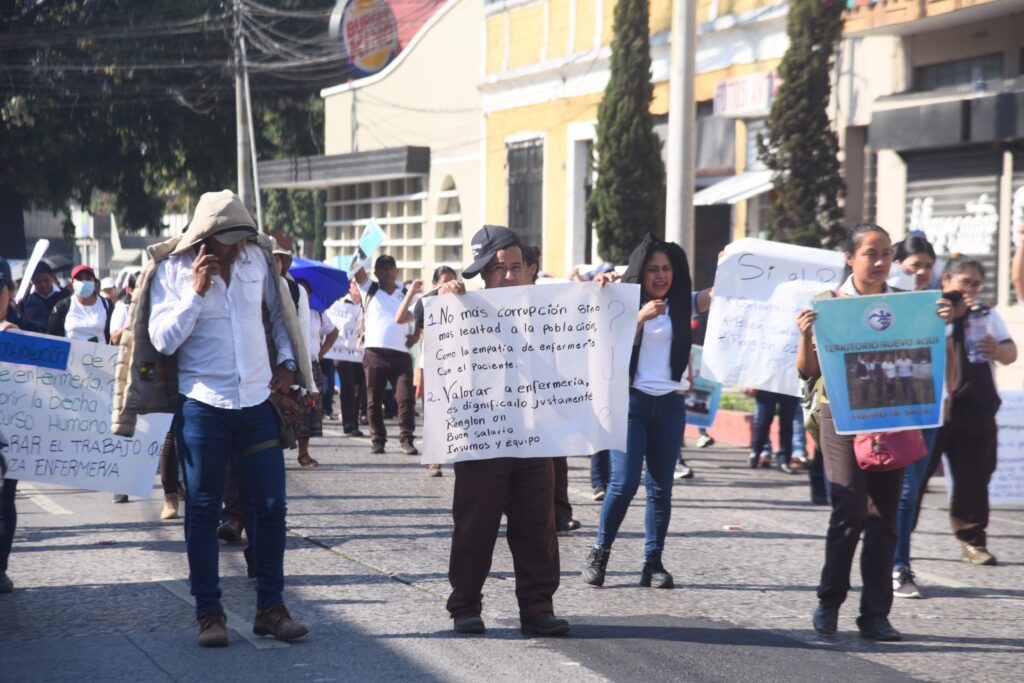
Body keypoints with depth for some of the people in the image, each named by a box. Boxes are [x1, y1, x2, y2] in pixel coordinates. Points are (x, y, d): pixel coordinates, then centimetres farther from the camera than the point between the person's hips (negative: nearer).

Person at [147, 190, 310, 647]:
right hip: (202, 406, -3)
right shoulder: (172, 270, -5)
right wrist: (197, 290, -18)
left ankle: (270, 608, 12)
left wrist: (287, 363, 12)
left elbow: (280, 310, 21)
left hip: (257, 402, 3)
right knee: (203, 511, 1)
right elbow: (163, 341, -12)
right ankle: (209, 614, 10)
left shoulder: (257, 257, 4)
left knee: (271, 505, 2)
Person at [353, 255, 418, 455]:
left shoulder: (406, 294, 15)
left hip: (401, 353, 0)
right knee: (374, 400, 3)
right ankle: (378, 440, 11)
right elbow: (358, 272, 1)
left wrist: (416, 334, 4)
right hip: (375, 353, 0)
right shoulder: (370, 290, 12)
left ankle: (406, 440, -6)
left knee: (406, 397, -10)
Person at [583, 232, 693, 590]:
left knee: (661, 487, 2)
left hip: (671, 403, 3)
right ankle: (599, 553, 5)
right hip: (632, 400, -3)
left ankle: (653, 562, 7)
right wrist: (640, 318, -22)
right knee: (624, 482, -11)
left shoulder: (681, 306, 9)